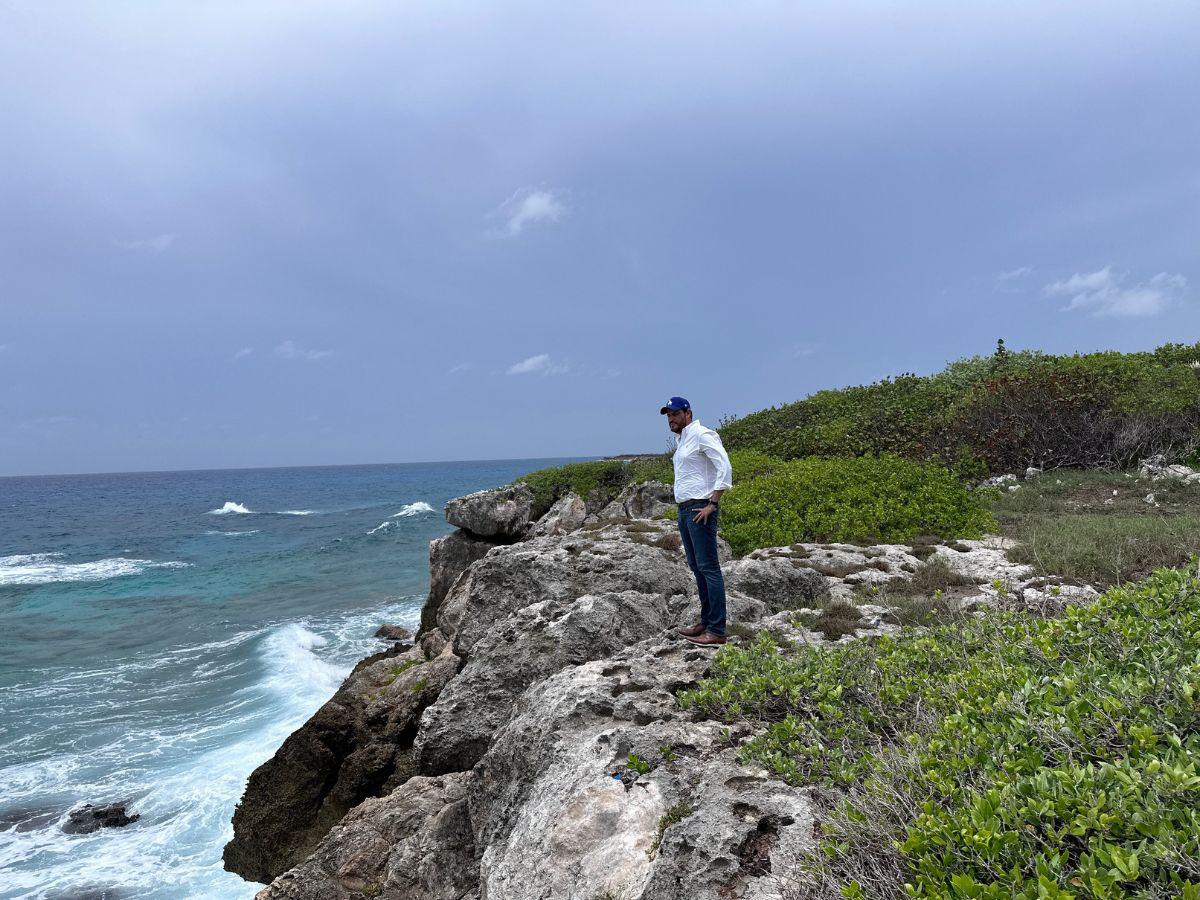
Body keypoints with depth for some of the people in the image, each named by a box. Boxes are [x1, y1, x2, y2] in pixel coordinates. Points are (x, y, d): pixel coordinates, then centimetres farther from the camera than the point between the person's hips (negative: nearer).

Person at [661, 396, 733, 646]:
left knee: (708, 567, -10)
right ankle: (706, 622, 21)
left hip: (700, 509, -10)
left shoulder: (702, 435, -9)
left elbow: (725, 468, -17)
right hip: (684, 510, 10)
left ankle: (717, 631, -10)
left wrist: (712, 504, -20)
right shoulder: (681, 441, 20)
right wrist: (684, 508, 18)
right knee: (696, 567, 13)